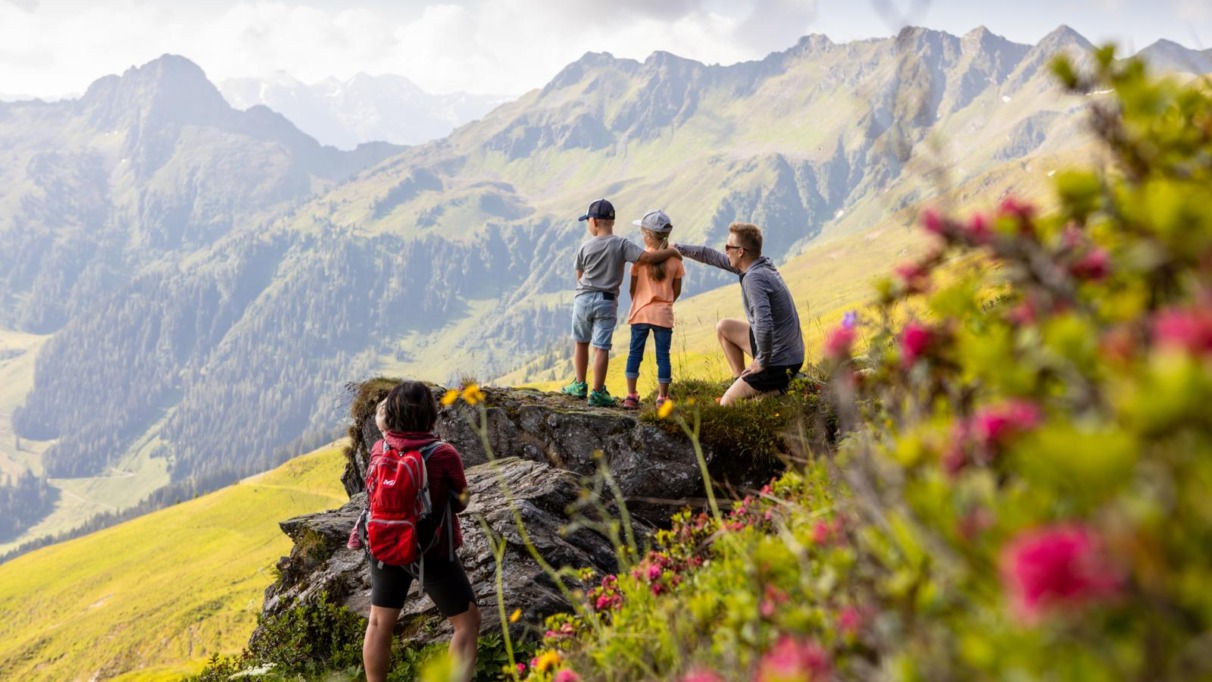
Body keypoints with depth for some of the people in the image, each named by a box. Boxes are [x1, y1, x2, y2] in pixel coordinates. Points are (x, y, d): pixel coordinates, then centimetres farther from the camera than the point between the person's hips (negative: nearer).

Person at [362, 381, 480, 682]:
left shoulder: (379, 450, -10)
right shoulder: (444, 455, -22)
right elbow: (461, 502, -9)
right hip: (433, 553, -4)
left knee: (380, 622, 20)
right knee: (467, 621, 10)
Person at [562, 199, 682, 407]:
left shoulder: (585, 246, -3)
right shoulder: (621, 245, -9)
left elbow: (579, 276, 7)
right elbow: (648, 258, -18)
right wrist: (671, 251, -3)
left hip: (584, 299, 1)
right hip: (607, 302, -1)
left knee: (580, 342, 18)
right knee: (601, 347, 0)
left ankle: (580, 385, 25)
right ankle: (597, 393, 0)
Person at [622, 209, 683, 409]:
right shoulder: (675, 259, -1)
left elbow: (633, 288, 0)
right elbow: (677, 291, 4)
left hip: (641, 313, -1)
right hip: (664, 315, 1)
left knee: (635, 353, 8)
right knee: (663, 356, 6)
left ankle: (631, 396, 8)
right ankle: (662, 398, 9)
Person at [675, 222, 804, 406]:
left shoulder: (754, 278, -24)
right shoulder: (761, 265, 4)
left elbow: (764, 325, -34)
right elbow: (713, 256, 17)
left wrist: (761, 362, -20)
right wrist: (678, 248, 23)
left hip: (779, 362, -9)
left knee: (726, 404, 1)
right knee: (723, 327, 21)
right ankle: (741, 384, 19)